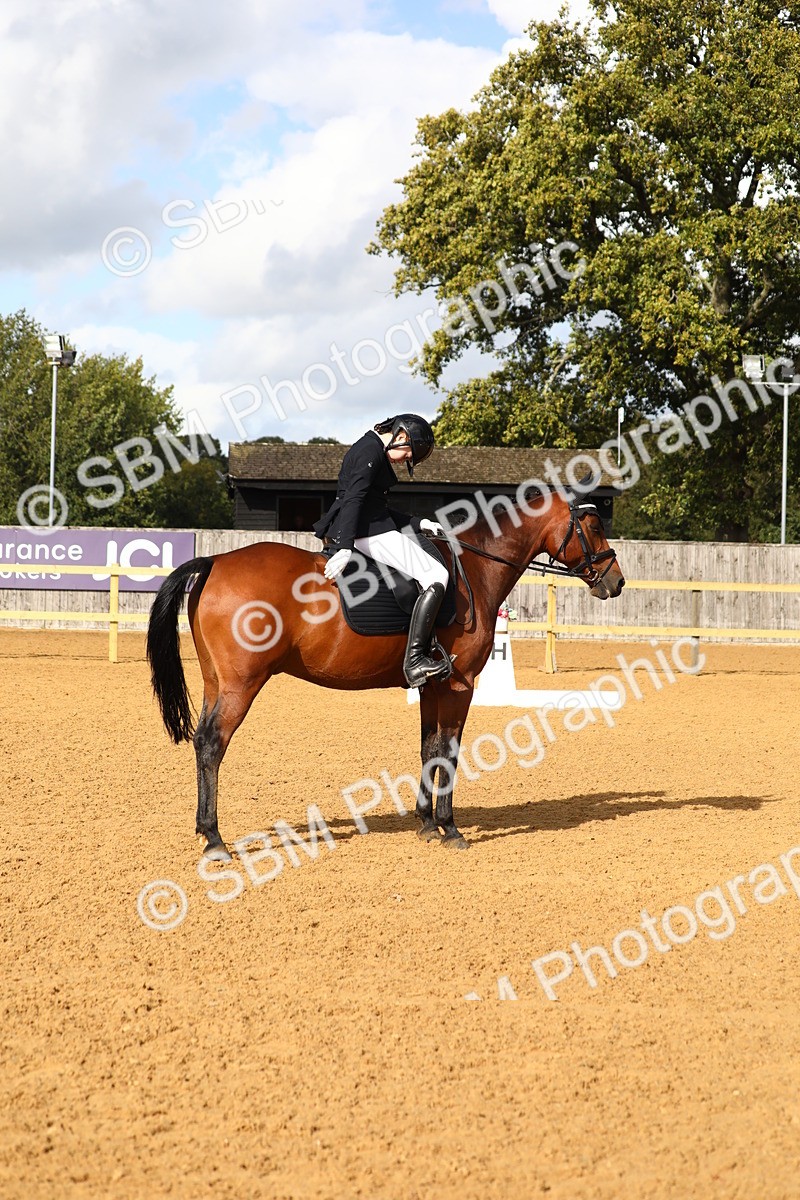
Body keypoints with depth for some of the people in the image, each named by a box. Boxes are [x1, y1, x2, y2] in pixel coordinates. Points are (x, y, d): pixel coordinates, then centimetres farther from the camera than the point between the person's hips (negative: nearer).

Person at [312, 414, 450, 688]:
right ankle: (414, 661, -20)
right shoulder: (370, 451, -11)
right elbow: (354, 500, -22)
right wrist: (346, 549, -31)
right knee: (436, 575, -12)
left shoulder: (373, 451, 22)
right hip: (368, 532, -11)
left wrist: (419, 524, 18)